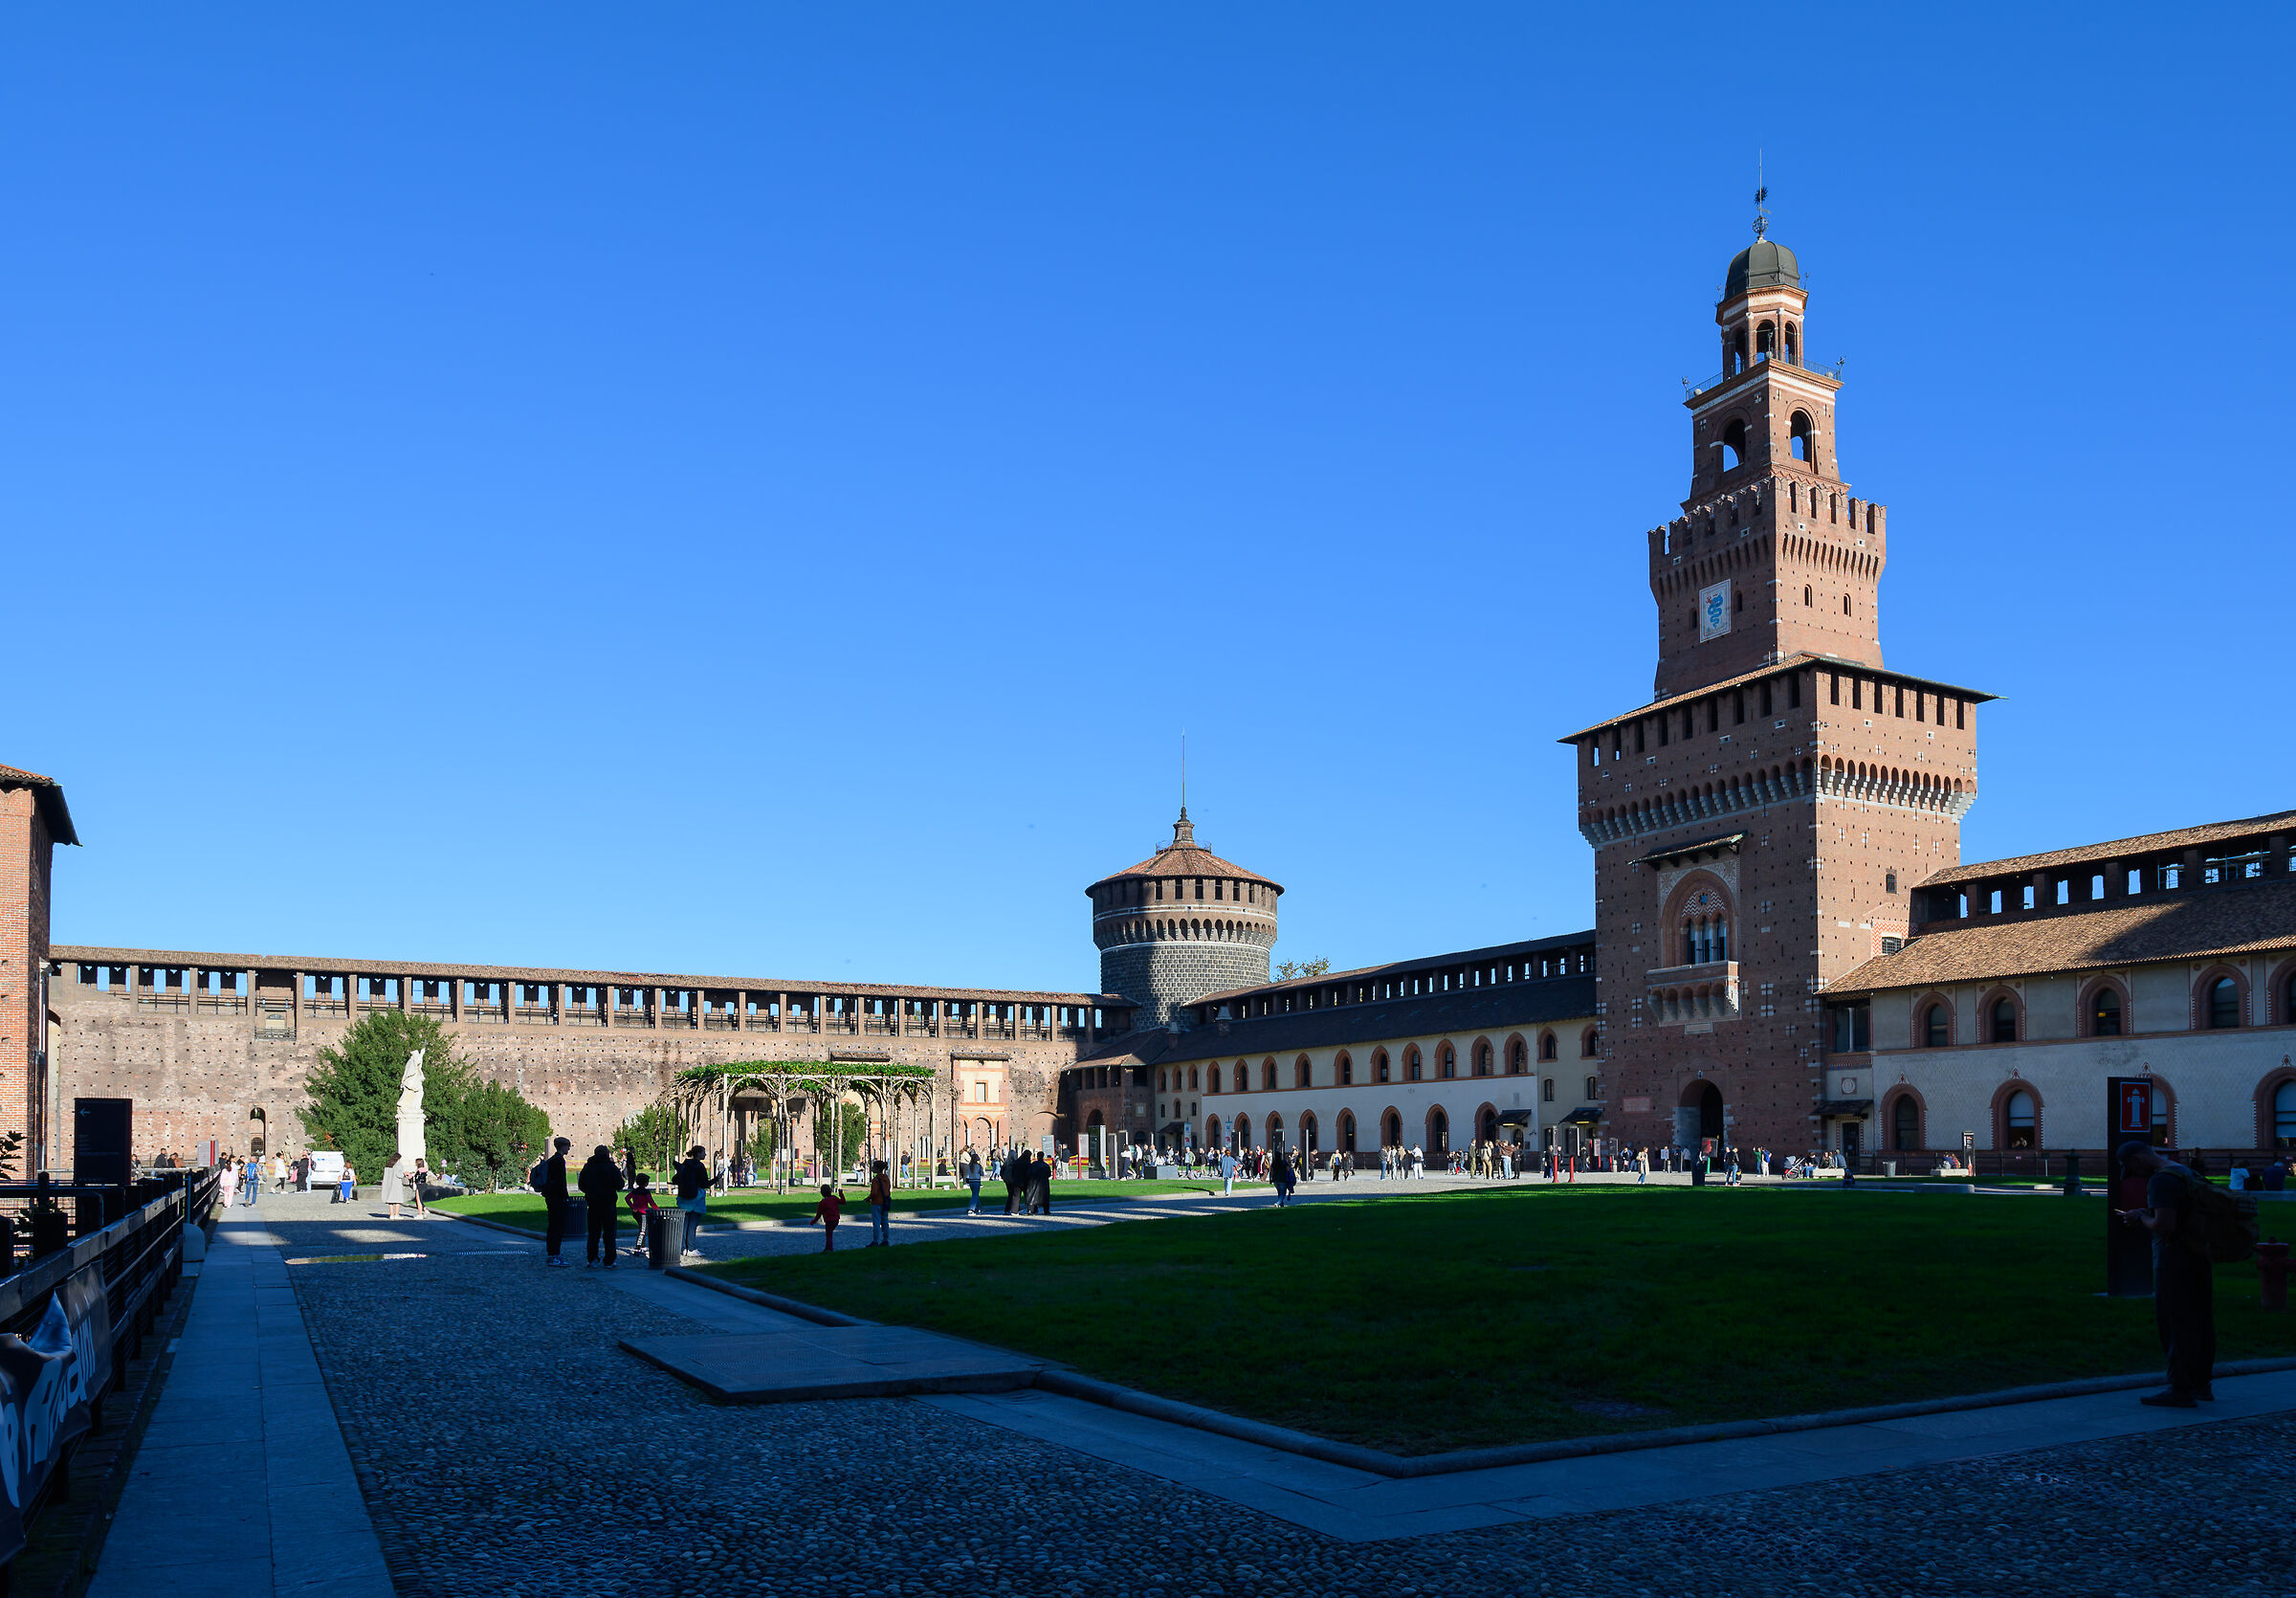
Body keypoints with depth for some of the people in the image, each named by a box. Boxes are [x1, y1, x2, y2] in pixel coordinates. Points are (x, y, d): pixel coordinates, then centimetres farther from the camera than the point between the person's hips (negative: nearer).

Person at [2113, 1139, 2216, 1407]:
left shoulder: (2161, 1180, -17)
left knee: (2175, 1325, -3)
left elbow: (2164, 1225, -25)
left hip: (2174, 1261, -9)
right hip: (2200, 1256, 9)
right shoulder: (2186, 1172, 14)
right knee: (2200, 1322, 15)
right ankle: (2202, 1384, 23)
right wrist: (2141, 1219, 15)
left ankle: (2181, 1390, 1)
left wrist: (2141, 1217, -7)